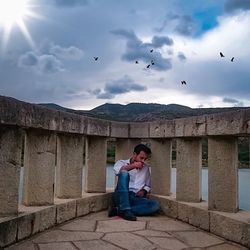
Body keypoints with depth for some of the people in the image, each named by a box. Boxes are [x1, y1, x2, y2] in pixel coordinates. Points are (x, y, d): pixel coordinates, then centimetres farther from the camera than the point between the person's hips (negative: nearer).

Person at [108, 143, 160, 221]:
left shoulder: (146, 168, 22)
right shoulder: (122, 162, 11)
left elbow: (148, 185, 24)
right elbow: (117, 170, -12)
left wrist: (143, 191, 3)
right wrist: (133, 166, -7)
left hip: (136, 198, 3)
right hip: (121, 196, -3)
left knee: (155, 205, -27)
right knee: (124, 174, -29)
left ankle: (118, 210, -28)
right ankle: (125, 210, -35)